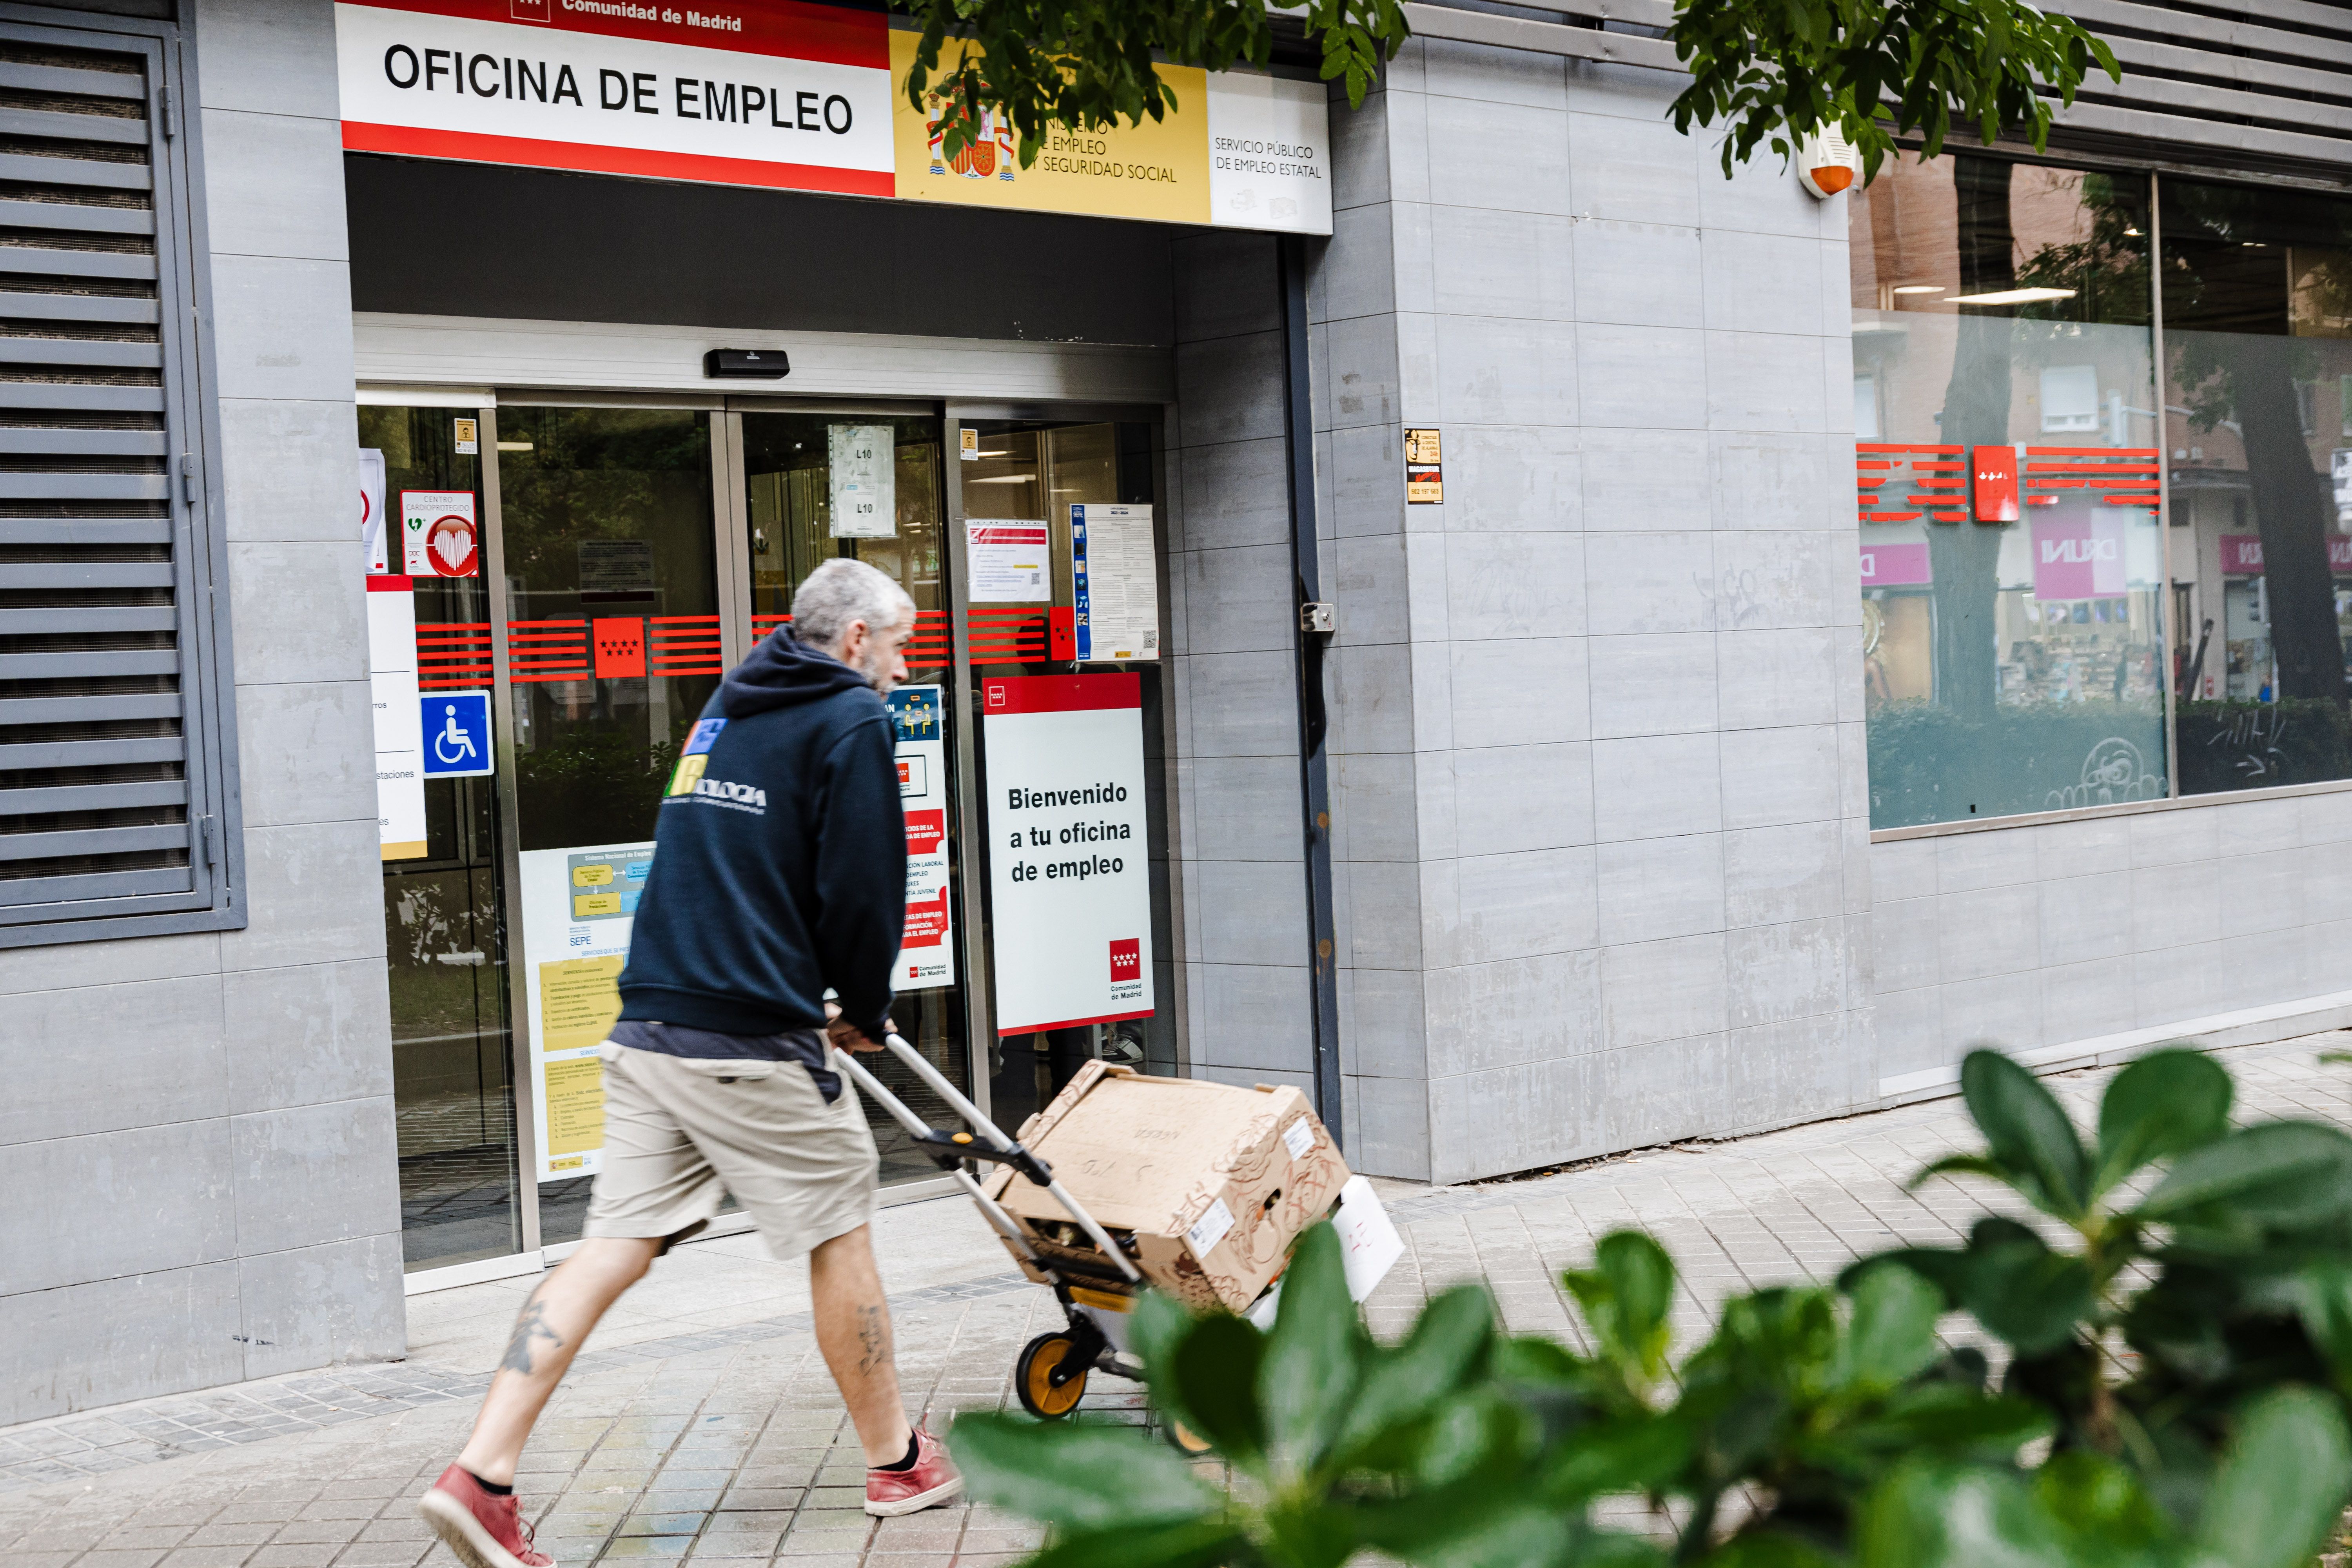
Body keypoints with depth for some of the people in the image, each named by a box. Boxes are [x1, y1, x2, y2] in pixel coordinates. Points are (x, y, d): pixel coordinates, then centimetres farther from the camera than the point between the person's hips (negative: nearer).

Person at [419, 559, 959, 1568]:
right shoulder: (851, 718, -5)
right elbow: (863, 886, -10)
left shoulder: (729, 706, 20)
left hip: (648, 1027, 7)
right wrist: (864, 1013, 7)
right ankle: (898, 1463, 23)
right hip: (752, 1041, -7)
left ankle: (481, 1475, -2)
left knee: (613, 1249, 5)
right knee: (841, 1238, 9)